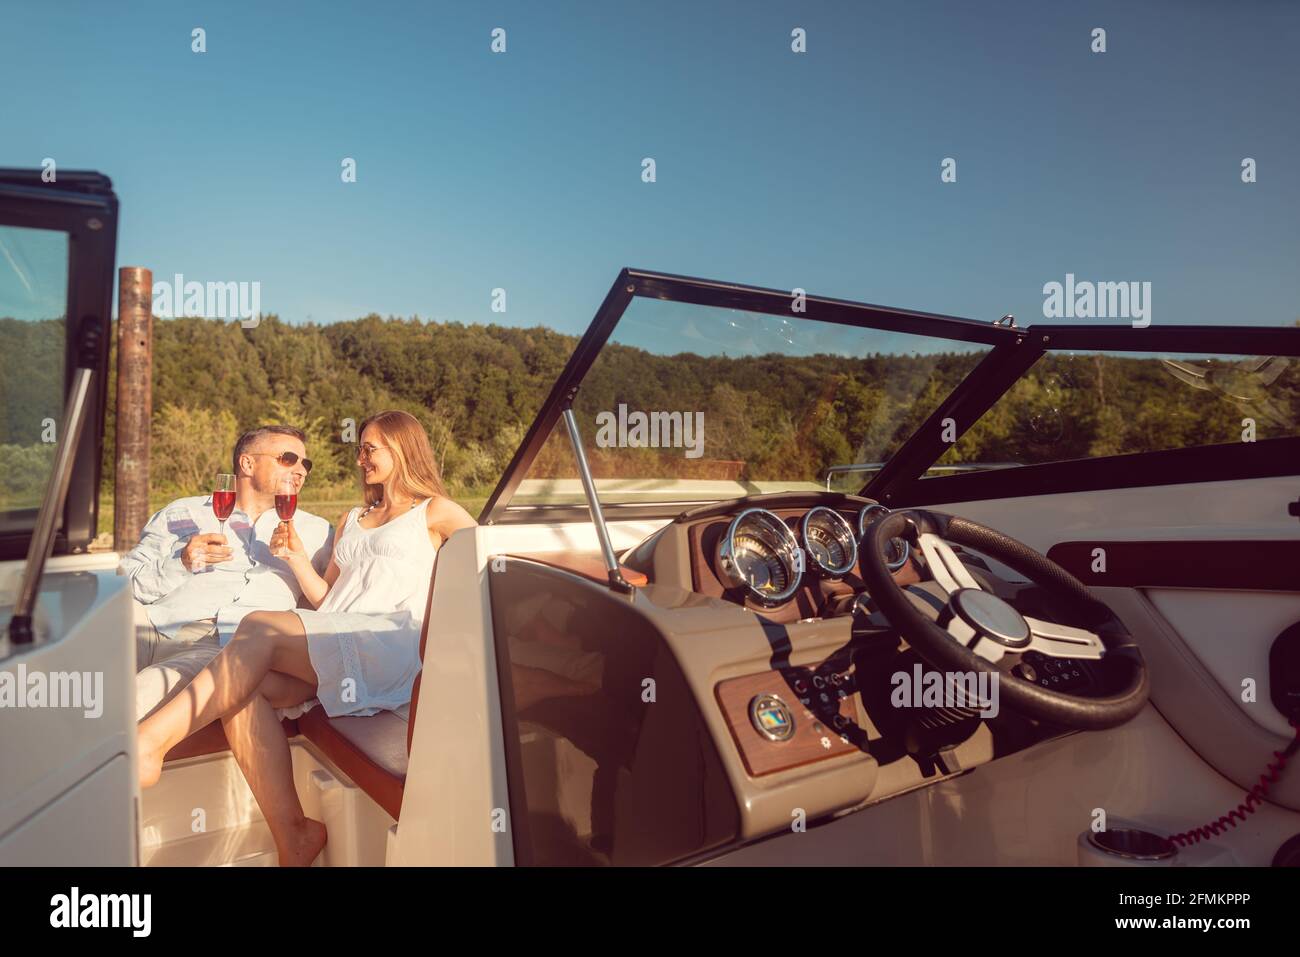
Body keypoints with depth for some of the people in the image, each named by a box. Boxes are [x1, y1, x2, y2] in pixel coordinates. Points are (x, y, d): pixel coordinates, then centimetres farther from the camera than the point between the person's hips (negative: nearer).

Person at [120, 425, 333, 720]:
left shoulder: (316, 532, 23)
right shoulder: (183, 513, 22)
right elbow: (125, 581, 14)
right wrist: (180, 565, -3)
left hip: (224, 649, -2)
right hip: (156, 622, 3)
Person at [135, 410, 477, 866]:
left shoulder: (434, 511, 14)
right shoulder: (352, 520, 32)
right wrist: (297, 558, 12)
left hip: (389, 645, -6)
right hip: (328, 650, 6)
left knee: (259, 628, -26)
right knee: (241, 689, -22)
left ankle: (148, 745, -25)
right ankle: (292, 837, -20)